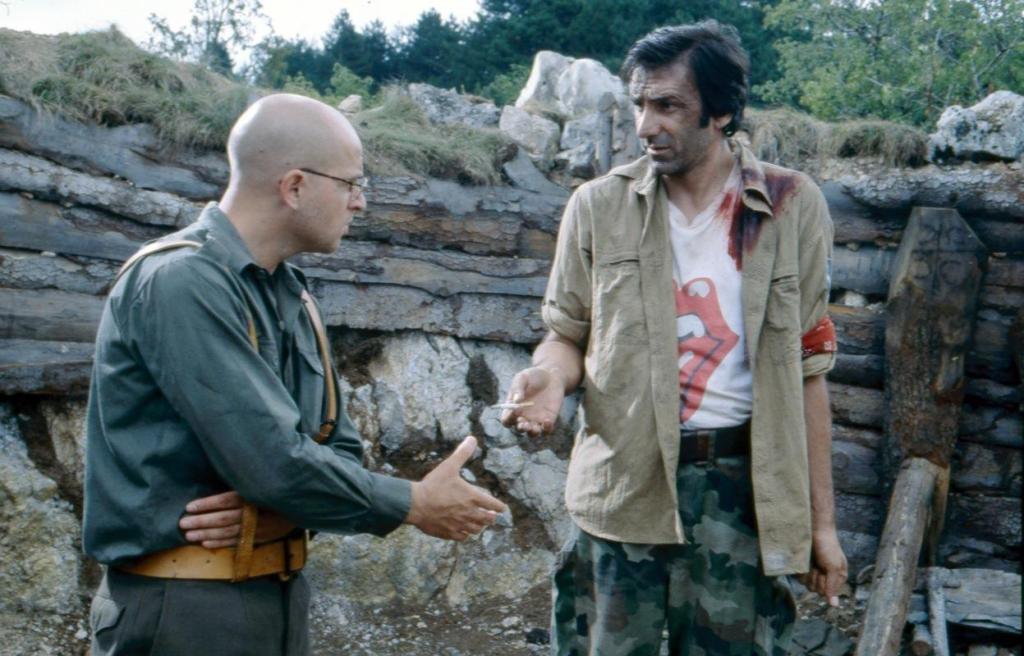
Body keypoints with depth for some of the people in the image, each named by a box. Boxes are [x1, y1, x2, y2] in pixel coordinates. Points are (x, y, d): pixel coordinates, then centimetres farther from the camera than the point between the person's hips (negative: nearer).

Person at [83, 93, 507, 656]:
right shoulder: (181, 282, -19)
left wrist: (273, 503, -12)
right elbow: (273, 461, -24)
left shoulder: (291, 296, 9)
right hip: (185, 610, -8)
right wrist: (413, 505, -12)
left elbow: (339, 450, 9)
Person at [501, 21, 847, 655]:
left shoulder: (792, 207, -1)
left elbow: (805, 369, 2)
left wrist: (821, 520, 3)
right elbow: (568, 335, 9)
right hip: (624, 481, 0)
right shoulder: (600, 206, -1)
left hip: (740, 486, 0)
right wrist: (551, 375, -16)